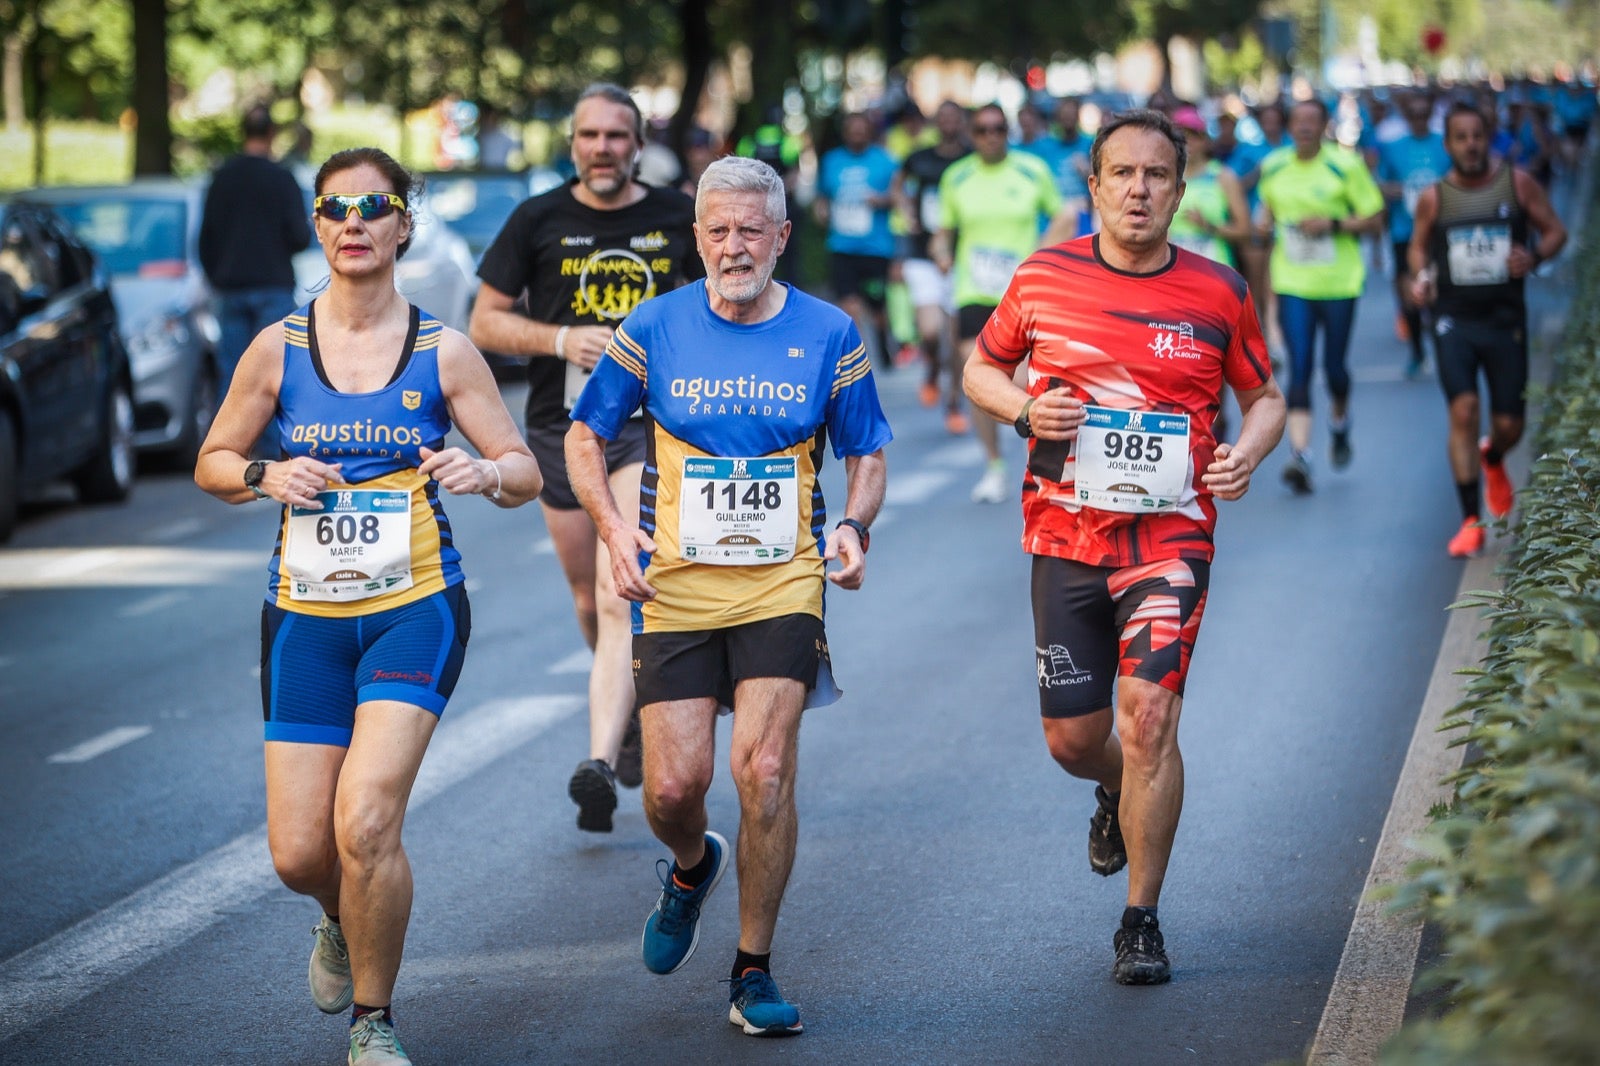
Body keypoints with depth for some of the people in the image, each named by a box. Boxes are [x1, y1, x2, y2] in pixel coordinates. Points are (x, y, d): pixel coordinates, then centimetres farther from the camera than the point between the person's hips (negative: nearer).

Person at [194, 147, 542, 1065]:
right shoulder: (278, 349, 2)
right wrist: (267, 476, -9)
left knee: (366, 821, -20)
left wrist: (482, 472, -20)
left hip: (416, 609, -2)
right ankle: (345, 922, 39)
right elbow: (213, 463, 13)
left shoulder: (443, 352, -1)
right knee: (298, 854, 0)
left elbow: (526, 475, 3)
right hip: (305, 616, 2)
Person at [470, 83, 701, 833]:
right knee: (589, 599, 13)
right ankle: (631, 709, 41)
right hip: (561, 427, 2)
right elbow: (485, 322, 4)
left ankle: (601, 762, -25)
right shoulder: (538, 221, 4)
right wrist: (562, 339, -12)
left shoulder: (678, 218, 3)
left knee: (619, 595, -17)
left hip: (648, 428, -2)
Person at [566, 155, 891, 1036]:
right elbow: (584, 435, 10)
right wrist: (612, 525, -7)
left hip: (783, 583, -1)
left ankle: (753, 971, 2)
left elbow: (867, 452, 12)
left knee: (764, 771, -13)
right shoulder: (655, 327, 1)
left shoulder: (828, 335, 1)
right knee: (674, 785, -5)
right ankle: (691, 867, 34)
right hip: (674, 588, 1)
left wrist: (853, 525, -8)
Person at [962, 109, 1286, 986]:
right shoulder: (1043, 278, 1)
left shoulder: (1218, 293, 0)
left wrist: (1246, 453, -10)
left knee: (1148, 710, -17)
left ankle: (1142, 921, -4)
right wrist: (1025, 409, -7)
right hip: (1064, 538, 2)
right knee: (1072, 738, 5)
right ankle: (1118, 794, 45)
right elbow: (982, 368, 14)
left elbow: (1265, 396, 12)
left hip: (1170, 535, -2)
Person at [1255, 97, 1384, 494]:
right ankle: (1300, 455, -15)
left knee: (1333, 367, 7)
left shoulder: (1345, 165, -5)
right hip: (1292, 284, 2)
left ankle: (1340, 424, 40)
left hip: (1338, 282, -2)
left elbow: (1374, 218, -4)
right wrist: (1267, 225, 2)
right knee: (1299, 369, -8)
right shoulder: (1273, 167, 7)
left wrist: (1333, 224, -17)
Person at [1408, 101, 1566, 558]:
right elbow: (1418, 245, 14)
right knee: (1463, 410, -16)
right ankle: (1471, 521, -9)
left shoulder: (1518, 184, -2)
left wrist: (1534, 256, -15)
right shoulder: (1434, 198, -1)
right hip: (1454, 319, -1)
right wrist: (1421, 276, -7)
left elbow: (1555, 231, 6)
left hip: (1505, 318, 1)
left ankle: (1493, 461, 45)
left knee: (1509, 425, 5)